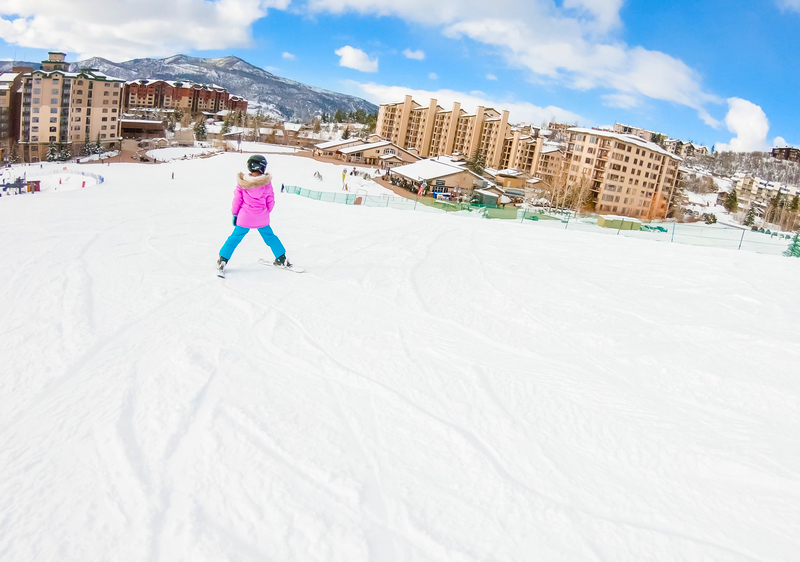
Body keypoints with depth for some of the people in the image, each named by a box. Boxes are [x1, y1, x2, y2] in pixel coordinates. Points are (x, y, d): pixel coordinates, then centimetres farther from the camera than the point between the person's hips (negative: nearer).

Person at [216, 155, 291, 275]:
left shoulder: (242, 182, -8)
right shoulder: (267, 183, -8)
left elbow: (237, 199, -2)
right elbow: (270, 201, 1)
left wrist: (234, 213, 10)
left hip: (244, 218, 0)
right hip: (262, 218, 0)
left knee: (235, 238, 12)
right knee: (270, 237, 18)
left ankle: (222, 261, 11)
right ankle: (281, 259, 26)